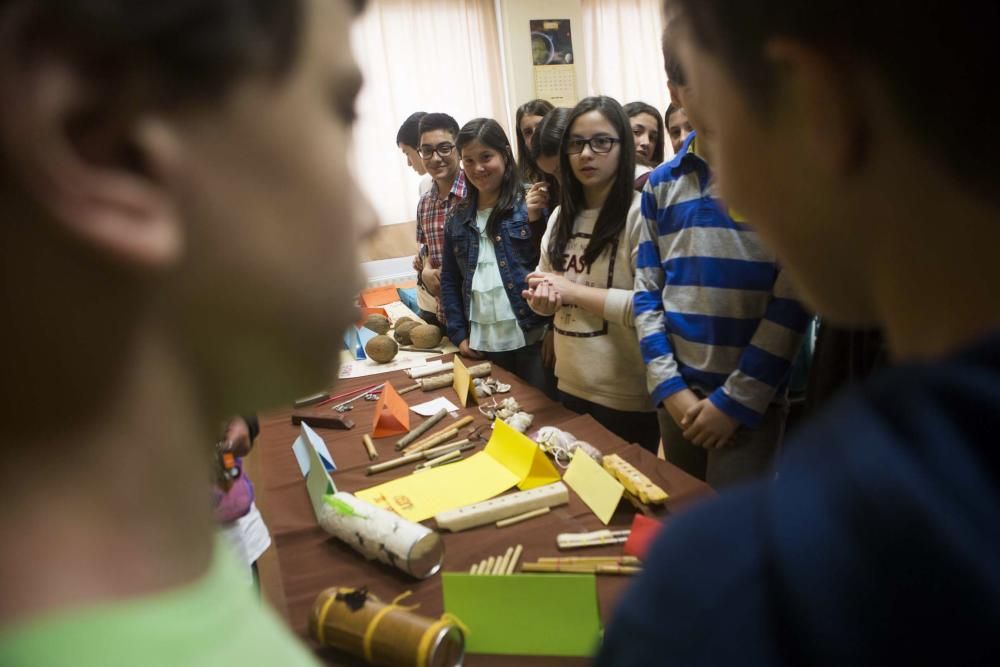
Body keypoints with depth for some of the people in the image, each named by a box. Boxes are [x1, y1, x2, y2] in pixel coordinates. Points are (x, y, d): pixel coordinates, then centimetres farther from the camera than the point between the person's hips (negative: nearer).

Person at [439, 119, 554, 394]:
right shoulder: (458, 218, 9)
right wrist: (459, 335, 6)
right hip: (484, 344, 4)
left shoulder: (531, 204, -3)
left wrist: (535, 220, -20)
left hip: (532, 338, -4)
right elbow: (449, 281, 13)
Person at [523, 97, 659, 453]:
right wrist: (542, 297, -8)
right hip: (570, 386, 7)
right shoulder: (561, 216, 8)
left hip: (627, 398, -6)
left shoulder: (640, 213, -15)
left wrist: (575, 291, -18)